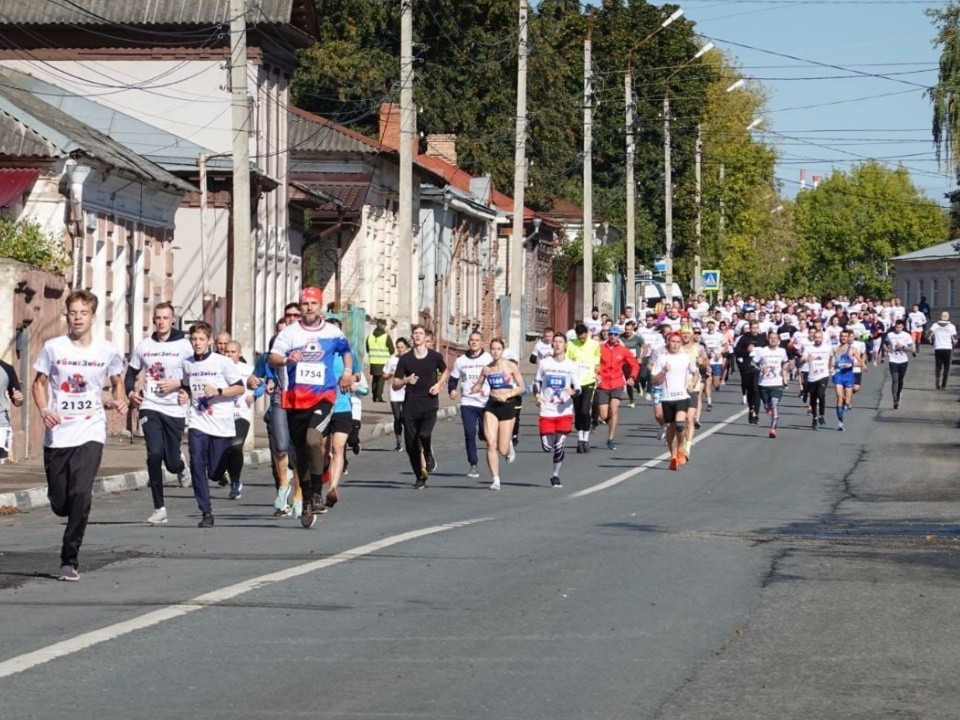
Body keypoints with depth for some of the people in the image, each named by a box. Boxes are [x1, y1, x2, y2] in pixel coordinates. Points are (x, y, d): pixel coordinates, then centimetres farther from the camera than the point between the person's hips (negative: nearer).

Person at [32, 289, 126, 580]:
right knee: (59, 504, 4)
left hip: (90, 434, -1)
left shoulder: (107, 351, 2)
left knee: (80, 496, -18)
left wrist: (118, 401, -3)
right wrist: (44, 410, -8)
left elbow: (117, 384, 18)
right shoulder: (53, 348, 1)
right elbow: (39, 383, 9)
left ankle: (70, 560, -10)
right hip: (57, 434, 1)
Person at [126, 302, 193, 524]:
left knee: (172, 462, 2)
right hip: (150, 408, 1)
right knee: (155, 454, -16)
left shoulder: (183, 346, -2)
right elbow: (131, 373, 19)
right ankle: (159, 508, -9)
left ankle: (180, 464, 44)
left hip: (175, 410, -1)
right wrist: (130, 392, 1)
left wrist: (177, 383, -15)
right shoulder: (144, 346, 7)